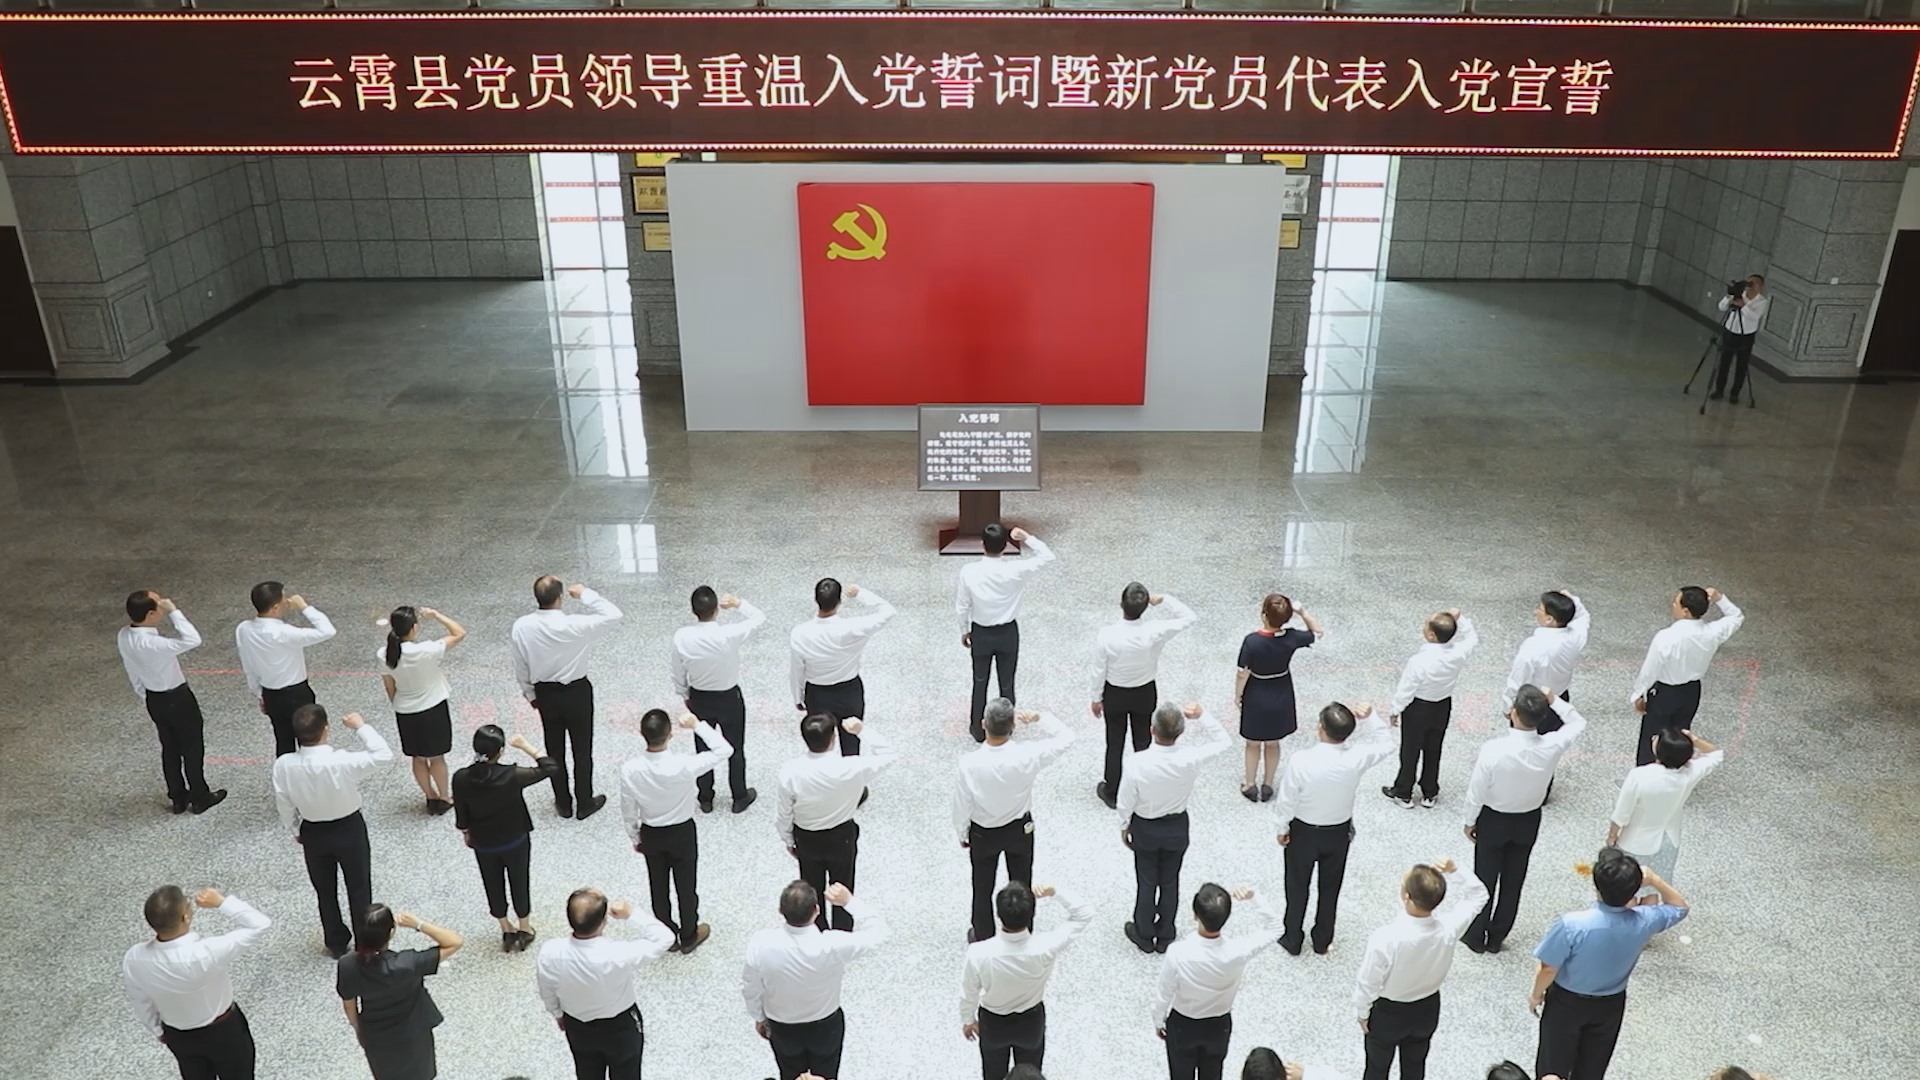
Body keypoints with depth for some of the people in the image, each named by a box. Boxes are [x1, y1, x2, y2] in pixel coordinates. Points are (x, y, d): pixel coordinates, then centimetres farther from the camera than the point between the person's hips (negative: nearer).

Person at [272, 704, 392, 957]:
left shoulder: (283, 765, -22)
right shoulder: (342, 762, -33)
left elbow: (285, 806, -7)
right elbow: (383, 755, -24)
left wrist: (297, 831, 11)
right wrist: (361, 727, -16)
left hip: (312, 834, 3)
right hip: (349, 830, -3)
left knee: (324, 891, 23)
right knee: (359, 889, 18)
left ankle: (336, 943, 40)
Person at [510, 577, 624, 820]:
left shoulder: (521, 627, -15)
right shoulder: (574, 625, -27)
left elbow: (520, 667, -3)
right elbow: (613, 616, -21)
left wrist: (531, 695, 12)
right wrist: (585, 595, -15)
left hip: (545, 693, 3)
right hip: (576, 692, -3)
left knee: (555, 750, 19)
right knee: (582, 750, 14)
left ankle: (563, 804, 33)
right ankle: (585, 803, 27)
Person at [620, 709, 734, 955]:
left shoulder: (630, 769, -24)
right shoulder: (684, 765, -33)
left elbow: (628, 810, -9)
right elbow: (725, 750, -22)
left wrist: (636, 838, 9)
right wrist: (697, 725, -13)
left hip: (650, 835, 2)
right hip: (682, 833, -2)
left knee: (658, 887, 22)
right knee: (686, 886, 20)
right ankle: (689, 936, 39)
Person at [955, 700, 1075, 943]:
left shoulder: (970, 764, -33)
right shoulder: (1027, 756, -31)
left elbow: (962, 805, -17)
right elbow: (1065, 738, -13)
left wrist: (962, 834, 1)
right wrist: (1040, 717, -9)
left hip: (983, 834, -1)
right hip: (1021, 829, 1)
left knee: (983, 889, 23)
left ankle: (982, 938, 43)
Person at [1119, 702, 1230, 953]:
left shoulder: (1136, 762, -33)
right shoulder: (1190, 759, -29)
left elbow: (1125, 802, -17)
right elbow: (1222, 742, -8)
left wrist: (1124, 826, 3)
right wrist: (1201, 716, -19)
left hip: (1145, 829, -1)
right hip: (1177, 828, 2)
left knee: (1146, 882, 20)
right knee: (1170, 882, 22)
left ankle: (1144, 935, 40)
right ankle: (1165, 937, 40)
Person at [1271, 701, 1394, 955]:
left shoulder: (1302, 760, -33)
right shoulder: (1356, 757, -25)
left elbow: (1286, 800, -19)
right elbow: (1386, 745, -3)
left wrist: (1282, 827, -2)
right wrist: (1369, 718, -15)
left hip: (1303, 831, -2)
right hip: (1339, 832, 2)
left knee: (1297, 887, 19)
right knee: (1330, 888, 23)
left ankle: (1292, 940, 36)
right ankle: (1322, 940, 40)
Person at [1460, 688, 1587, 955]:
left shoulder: (1494, 749, -33)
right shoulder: (1552, 747, -24)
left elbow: (1476, 792, -19)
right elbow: (1578, 723, -1)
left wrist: (1470, 821, -2)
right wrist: (1553, 700, -5)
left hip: (1493, 820, -3)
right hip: (1528, 821, 3)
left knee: (1485, 879, 16)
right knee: (1513, 882, 19)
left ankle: (1476, 935, 32)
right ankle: (1496, 937, 34)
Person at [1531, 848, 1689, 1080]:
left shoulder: (1572, 925, -36)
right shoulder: (1643, 921, -25)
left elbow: (1549, 969, -21)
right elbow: (1679, 907, -2)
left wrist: (1536, 995, -1)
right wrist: (1654, 880, -17)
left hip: (1566, 1003, -4)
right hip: (1611, 1005, 4)